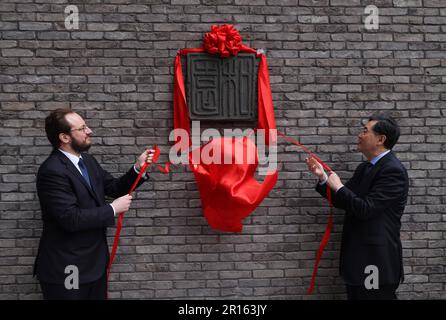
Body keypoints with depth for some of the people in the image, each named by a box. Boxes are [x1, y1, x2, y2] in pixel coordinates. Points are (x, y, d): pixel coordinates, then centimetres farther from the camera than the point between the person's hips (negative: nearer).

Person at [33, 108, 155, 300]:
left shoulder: (87, 160, 7)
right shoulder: (52, 171, -21)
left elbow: (114, 188, 14)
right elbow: (71, 219, -26)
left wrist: (138, 168, -1)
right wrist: (113, 209, -17)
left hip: (95, 261, 8)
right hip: (67, 269, -8)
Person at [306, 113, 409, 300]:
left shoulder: (393, 170, -16)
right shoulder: (364, 168, 12)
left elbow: (365, 209, -23)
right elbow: (343, 201, 16)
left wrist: (338, 187, -11)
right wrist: (323, 178, 3)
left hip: (376, 261, -9)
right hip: (357, 257, 9)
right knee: (355, 296, 16)